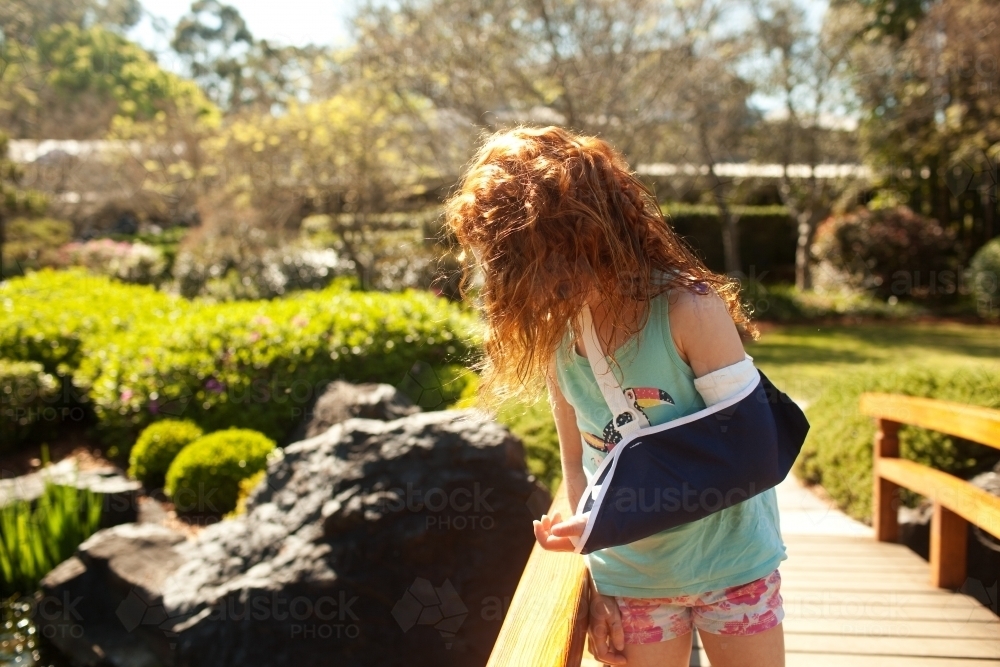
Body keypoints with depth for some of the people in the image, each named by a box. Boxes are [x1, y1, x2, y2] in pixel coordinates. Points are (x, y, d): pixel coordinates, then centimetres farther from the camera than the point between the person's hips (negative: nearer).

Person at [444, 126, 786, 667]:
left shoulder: (689, 309, -21)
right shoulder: (552, 332, -7)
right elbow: (578, 464, 0)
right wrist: (597, 589, -1)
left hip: (730, 567, -3)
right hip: (631, 581, 3)